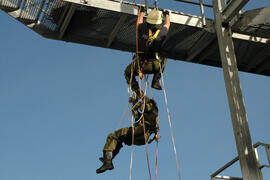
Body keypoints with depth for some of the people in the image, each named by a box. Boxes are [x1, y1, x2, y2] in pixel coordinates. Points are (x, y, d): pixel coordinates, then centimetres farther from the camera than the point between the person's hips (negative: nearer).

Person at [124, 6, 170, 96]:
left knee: (128, 73, 31)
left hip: (139, 65, 0)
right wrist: (167, 15, 44)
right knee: (163, 57, 31)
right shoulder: (163, 32, -3)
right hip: (155, 67, 0)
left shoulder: (142, 28, -3)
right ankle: (156, 81, 21)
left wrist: (142, 11, 42)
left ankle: (136, 90, 5)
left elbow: (139, 21, 23)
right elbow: (167, 24, 23)